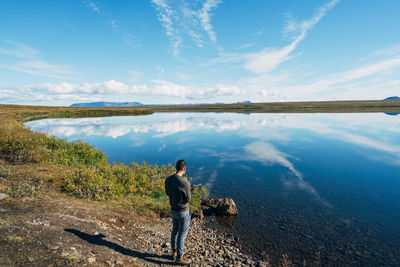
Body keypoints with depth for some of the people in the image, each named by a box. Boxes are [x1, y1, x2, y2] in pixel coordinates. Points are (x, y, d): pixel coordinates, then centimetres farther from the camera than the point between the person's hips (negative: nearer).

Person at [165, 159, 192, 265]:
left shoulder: (168, 179, -9)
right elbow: (188, 199, -17)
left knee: (175, 231, 24)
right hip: (183, 212, -7)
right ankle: (179, 258, 28)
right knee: (182, 234, 11)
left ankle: (174, 252, 42)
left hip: (173, 210, 7)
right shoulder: (184, 183, -31)